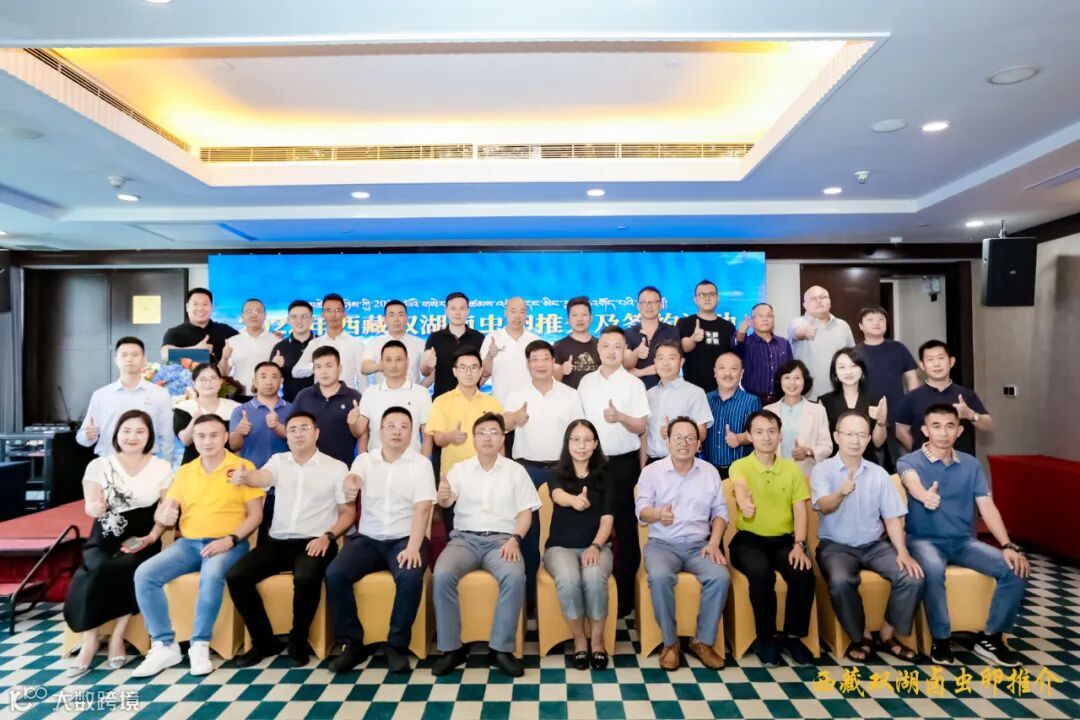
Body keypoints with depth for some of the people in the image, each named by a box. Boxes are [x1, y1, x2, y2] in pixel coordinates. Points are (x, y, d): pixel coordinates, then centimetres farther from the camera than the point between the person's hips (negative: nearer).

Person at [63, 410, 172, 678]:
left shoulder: (162, 468, 5)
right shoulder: (99, 465, 7)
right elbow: (90, 506, -1)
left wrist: (152, 536, -10)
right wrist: (94, 507, -25)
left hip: (141, 540, -1)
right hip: (105, 539, 1)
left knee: (123, 569, -31)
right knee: (98, 570, -31)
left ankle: (117, 637, -13)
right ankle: (90, 639, -14)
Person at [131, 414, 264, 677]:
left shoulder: (242, 467, 0)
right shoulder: (184, 471, 15)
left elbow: (255, 514, -4)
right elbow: (166, 509, 13)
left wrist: (230, 540, -17)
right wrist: (160, 520, -10)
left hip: (227, 544, -5)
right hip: (188, 543, 5)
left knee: (211, 576, -35)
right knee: (144, 574, -18)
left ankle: (200, 645, -18)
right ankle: (165, 645, -8)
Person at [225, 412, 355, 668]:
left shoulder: (336, 467, 2)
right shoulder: (278, 461, 9)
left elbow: (348, 512, 3)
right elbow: (262, 477, -15)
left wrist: (327, 536, -14)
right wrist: (244, 477, -40)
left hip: (315, 542, -4)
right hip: (278, 541, 4)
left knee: (306, 578, -33)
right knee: (236, 576, -17)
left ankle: (298, 641, -6)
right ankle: (264, 641, 3)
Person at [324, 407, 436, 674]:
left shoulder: (421, 463, -1)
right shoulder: (364, 460, 6)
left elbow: (422, 508, -11)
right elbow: (352, 481, -17)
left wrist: (413, 547, -25)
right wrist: (351, 483, -43)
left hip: (405, 538, -3)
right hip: (368, 538, 3)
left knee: (410, 577, -32)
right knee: (334, 574, -21)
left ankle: (397, 646, -10)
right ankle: (353, 644, -4)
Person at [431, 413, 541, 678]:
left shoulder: (516, 470, 9)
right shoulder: (460, 469, 10)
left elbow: (525, 511, 6)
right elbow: (447, 501, -8)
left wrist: (515, 539, -12)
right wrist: (443, 496, -33)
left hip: (501, 539, -1)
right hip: (465, 538, 1)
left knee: (515, 576, -32)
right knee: (441, 576, -28)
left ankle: (502, 648, -15)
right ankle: (451, 648, -11)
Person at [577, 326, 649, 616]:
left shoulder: (633, 384, -4)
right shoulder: (586, 382, 7)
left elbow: (641, 427, -7)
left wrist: (620, 417, -26)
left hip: (624, 462, -3)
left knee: (625, 527, 4)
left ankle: (625, 593, 15)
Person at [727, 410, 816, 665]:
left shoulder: (792, 469, 9)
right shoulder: (740, 466, -1)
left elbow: (800, 510, 4)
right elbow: (740, 486, -26)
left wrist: (798, 544, -12)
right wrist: (743, 500, -52)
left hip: (784, 540, 3)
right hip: (748, 539, -3)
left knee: (804, 574, -25)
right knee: (761, 573, -32)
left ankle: (792, 635, 0)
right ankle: (766, 637, -8)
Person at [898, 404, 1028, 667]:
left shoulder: (971, 465, 7)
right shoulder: (908, 462, -7)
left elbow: (987, 507, 0)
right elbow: (913, 482, -31)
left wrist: (1008, 545, -15)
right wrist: (925, 496, -56)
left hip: (964, 541, 5)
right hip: (924, 540, -4)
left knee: (1015, 569, -17)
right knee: (932, 570, -36)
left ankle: (991, 638, 1)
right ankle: (941, 639, -14)